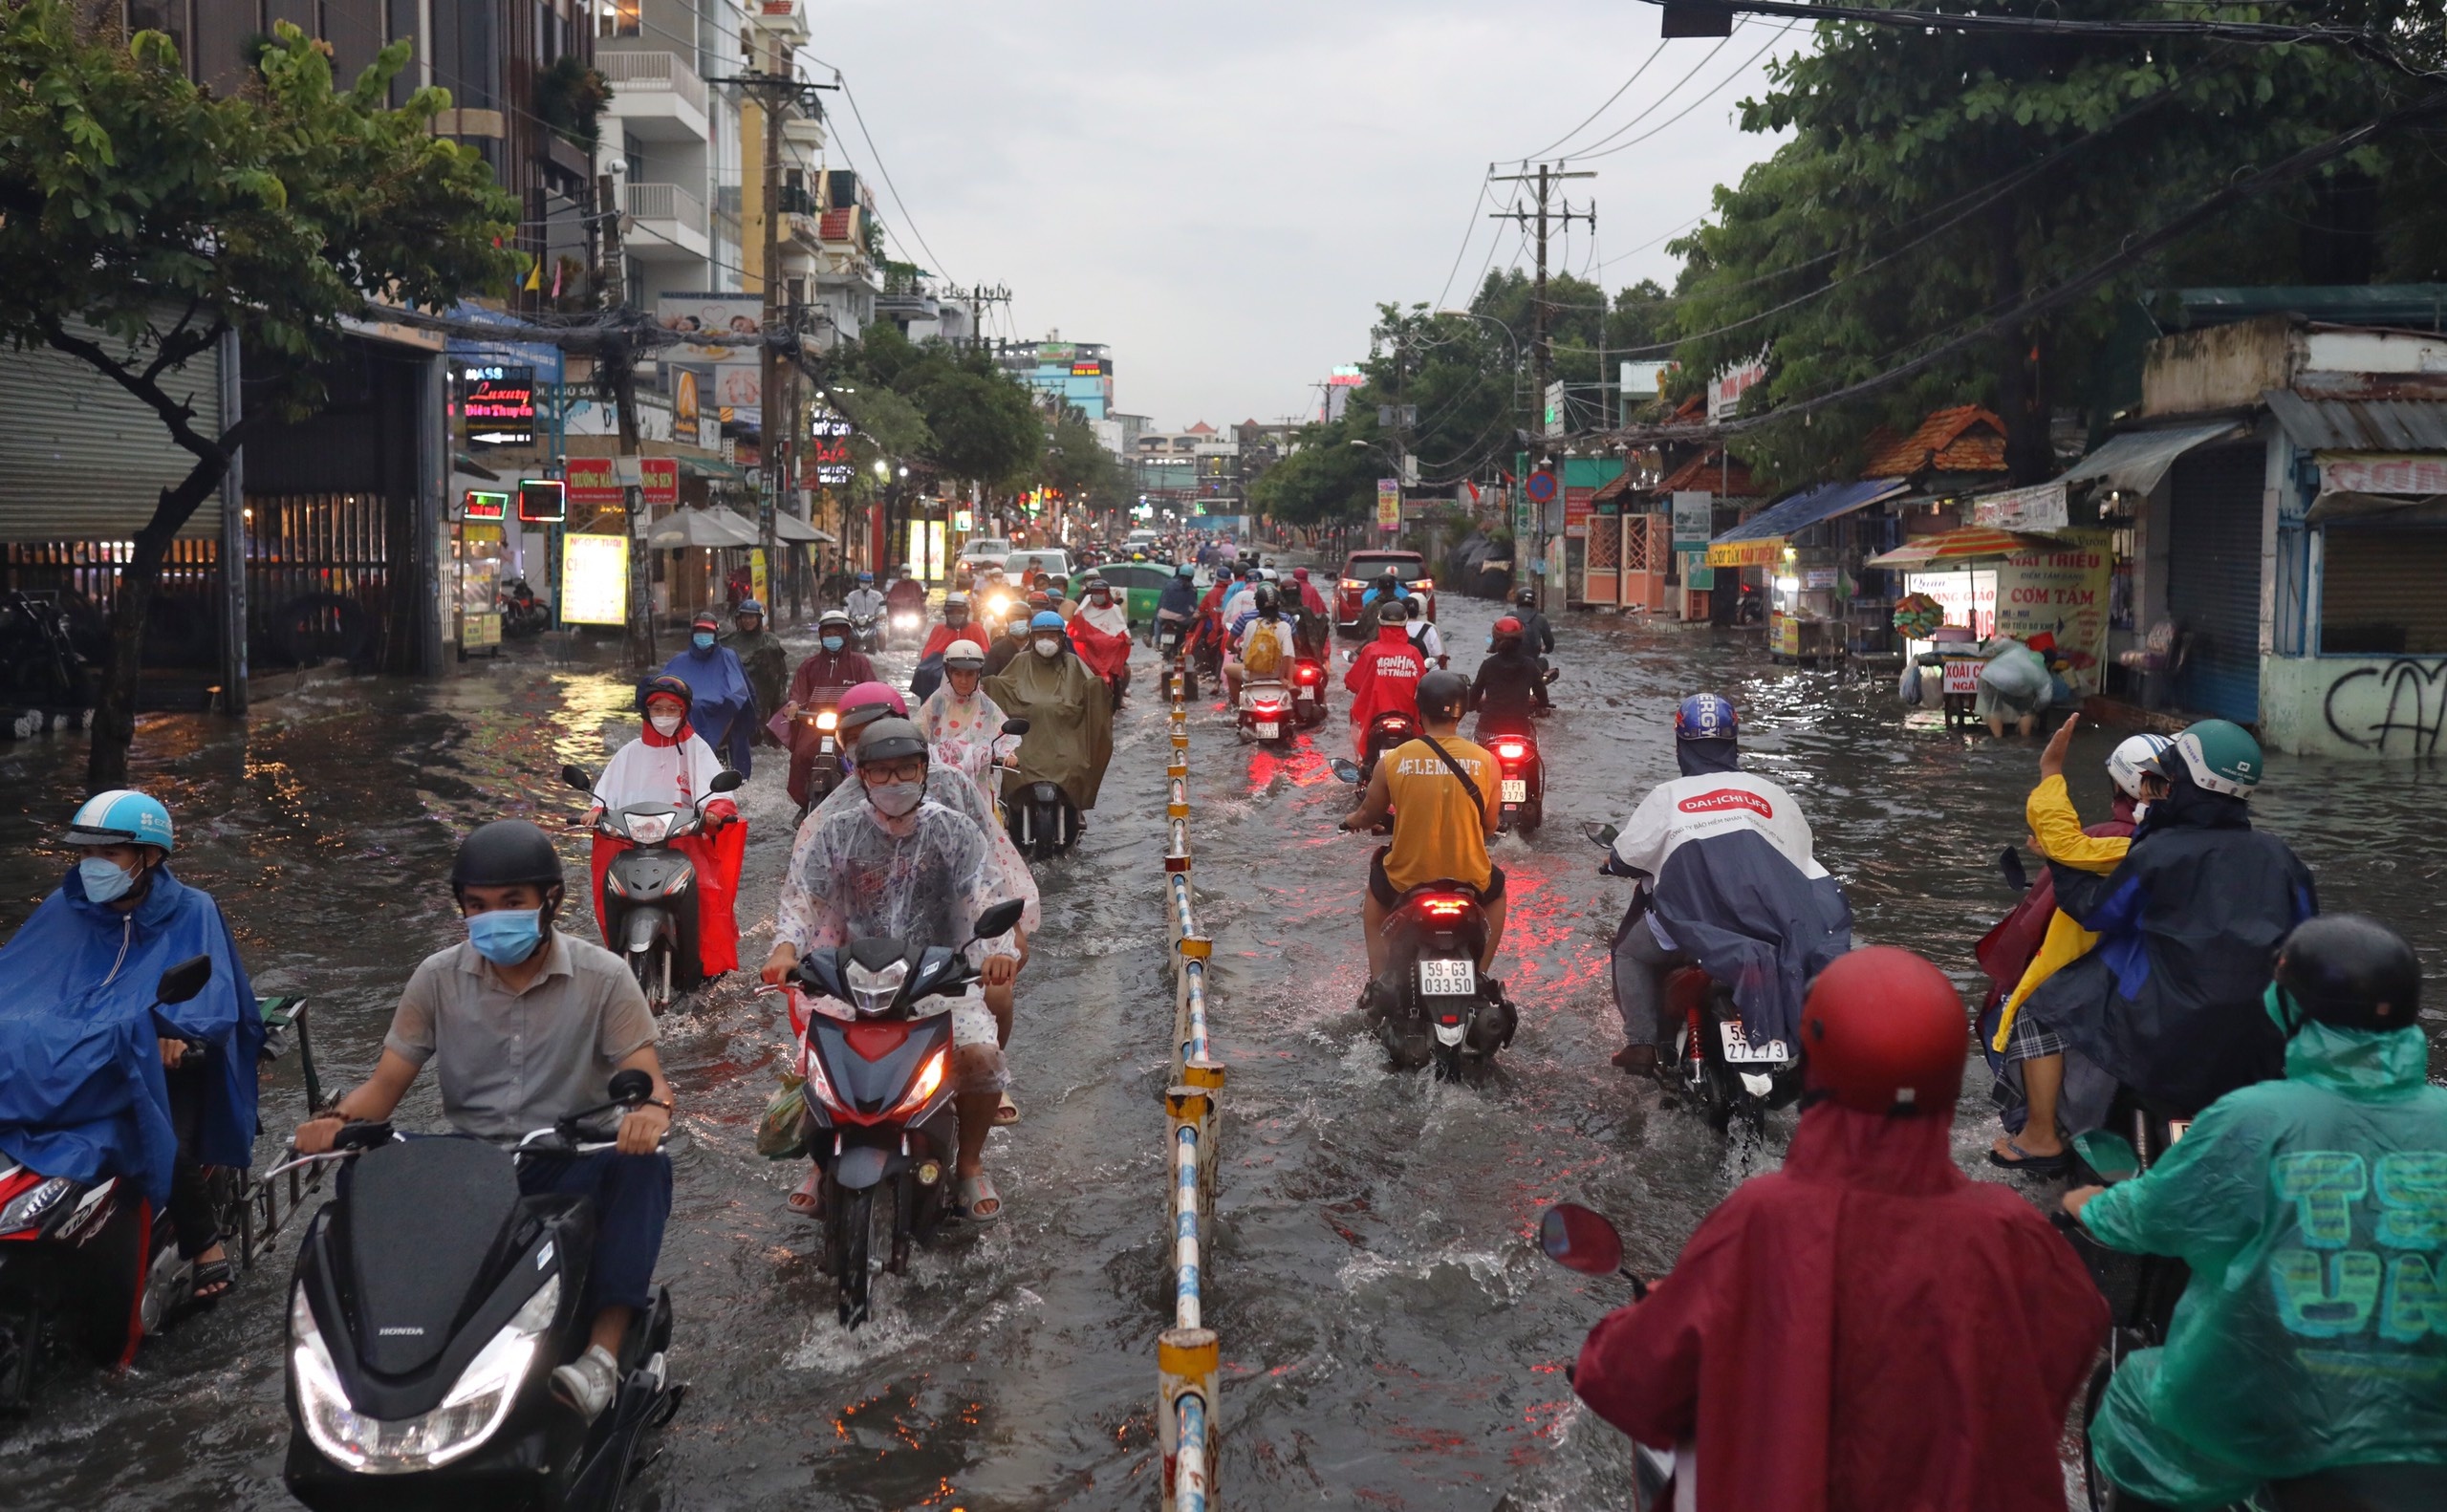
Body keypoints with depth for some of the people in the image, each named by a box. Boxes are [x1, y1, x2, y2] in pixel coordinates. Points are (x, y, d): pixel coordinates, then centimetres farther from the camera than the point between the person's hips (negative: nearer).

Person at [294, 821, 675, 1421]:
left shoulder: (602, 977, -3)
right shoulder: (438, 978, 5)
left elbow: (648, 1077, -10)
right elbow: (386, 1083, 4)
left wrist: (652, 1109, -36)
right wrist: (338, 1119, -20)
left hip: (573, 1167, -2)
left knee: (643, 1165, -35)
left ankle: (604, 1352, -38)